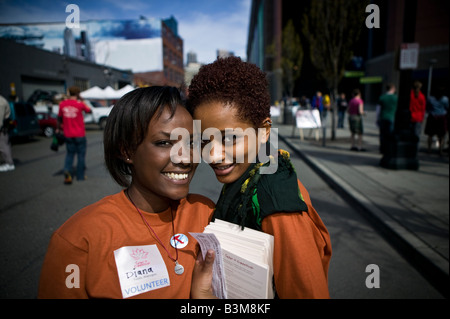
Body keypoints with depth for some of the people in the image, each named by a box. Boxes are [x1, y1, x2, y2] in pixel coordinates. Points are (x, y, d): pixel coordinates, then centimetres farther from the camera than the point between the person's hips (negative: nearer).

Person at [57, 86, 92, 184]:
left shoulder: (62, 104, 0)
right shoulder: (80, 104, -12)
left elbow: (59, 117, 12)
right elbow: (89, 110, 5)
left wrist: (58, 128, 25)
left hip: (68, 135, 3)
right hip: (79, 134, -3)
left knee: (70, 154, 15)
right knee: (81, 154, 9)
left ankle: (67, 170, -8)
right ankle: (80, 176, 15)